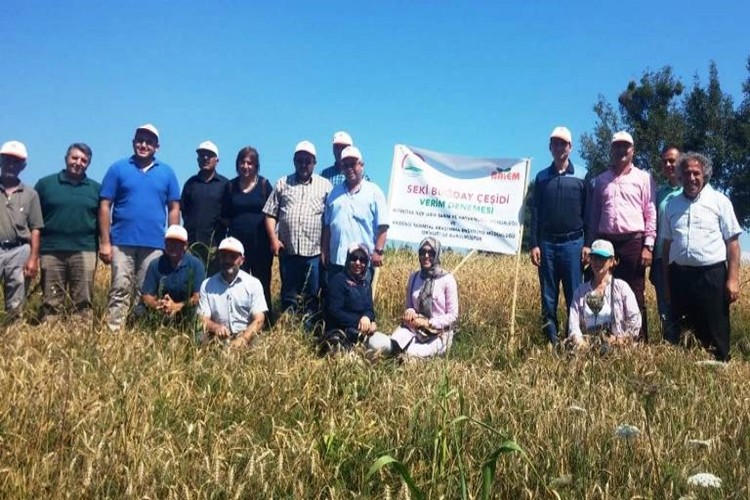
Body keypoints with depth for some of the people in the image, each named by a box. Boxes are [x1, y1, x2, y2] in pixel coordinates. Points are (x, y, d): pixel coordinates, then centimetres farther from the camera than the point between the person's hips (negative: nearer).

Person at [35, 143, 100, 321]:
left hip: (85, 251, 1)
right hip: (51, 251, 0)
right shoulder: (45, 184, 7)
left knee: (83, 303, 3)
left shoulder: (96, 188, 11)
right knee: (51, 303, 4)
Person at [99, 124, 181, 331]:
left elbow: (174, 209, 9)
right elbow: (105, 206, 2)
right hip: (122, 242, -1)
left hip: (154, 244, 2)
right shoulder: (118, 169, 5)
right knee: (120, 290, -4)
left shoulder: (166, 172, 9)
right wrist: (104, 242, -5)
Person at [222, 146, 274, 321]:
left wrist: (271, 237, -5)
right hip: (237, 242, 2)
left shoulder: (264, 185, 2)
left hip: (260, 243, -2)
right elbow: (224, 217, 13)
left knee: (262, 285, 2)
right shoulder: (230, 186, 8)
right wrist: (235, 226, 2)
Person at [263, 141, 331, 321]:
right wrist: (273, 239, -3)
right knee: (288, 295, 9)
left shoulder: (325, 186, 7)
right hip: (287, 251, 2)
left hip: (314, 252, -1)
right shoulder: (283, 184, 12)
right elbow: (270, 214, 9)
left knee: (311, 297, 4)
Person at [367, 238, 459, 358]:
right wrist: (410, 311, -7)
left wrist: (428, 323, -14)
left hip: (438, 335, -3)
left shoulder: (447, 279, -5)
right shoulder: (413, 277, 9)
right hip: (415, 330, 4)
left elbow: (453, 316, -4)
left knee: (409, 352, -35)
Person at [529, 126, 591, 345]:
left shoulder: (582, 176, 4)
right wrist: (534, 244, 0)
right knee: (548, 298, 4)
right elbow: (535, 213, 8)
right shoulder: (542, 177, 9)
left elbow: (589, 212, 3)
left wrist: (588, 244, -4)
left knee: (575, 296, -1)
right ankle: (551, 342, 10)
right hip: (546, 244, 2)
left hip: (573, 243, -2)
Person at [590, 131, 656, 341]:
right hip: (606, 242, 3)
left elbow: (651, 214, 0)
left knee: (635, 295, -1)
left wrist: (648, 246, -7)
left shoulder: (643, 178, 4)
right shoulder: (601, 180, 14)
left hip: (633, 242, -3)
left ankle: (640, 340, 5)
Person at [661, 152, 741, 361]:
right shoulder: (671, 205, 11)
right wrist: (666, 283, 13)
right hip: (680, 276, 4)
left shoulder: (719, 201, 2)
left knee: (716, 334, 0)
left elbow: (732, 243, -1)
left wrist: (733, 279, -9)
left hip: (712, 275, -3)